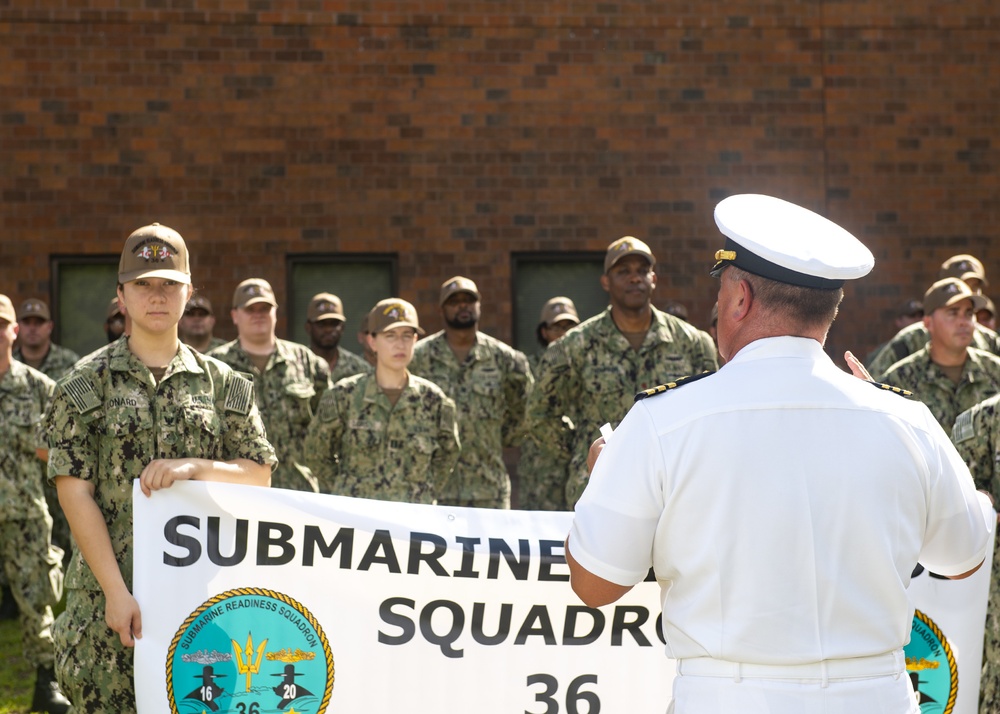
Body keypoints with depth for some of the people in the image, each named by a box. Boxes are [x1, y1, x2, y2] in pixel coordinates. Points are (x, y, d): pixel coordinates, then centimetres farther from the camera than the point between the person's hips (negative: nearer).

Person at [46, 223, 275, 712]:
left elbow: (260, 475, 8)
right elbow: (73, 491, -5)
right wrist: (116, 592, -13)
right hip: (109, 589, -2)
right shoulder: (84, 386, 2)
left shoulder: (223, 385, 9)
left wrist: (193, 466, -13)